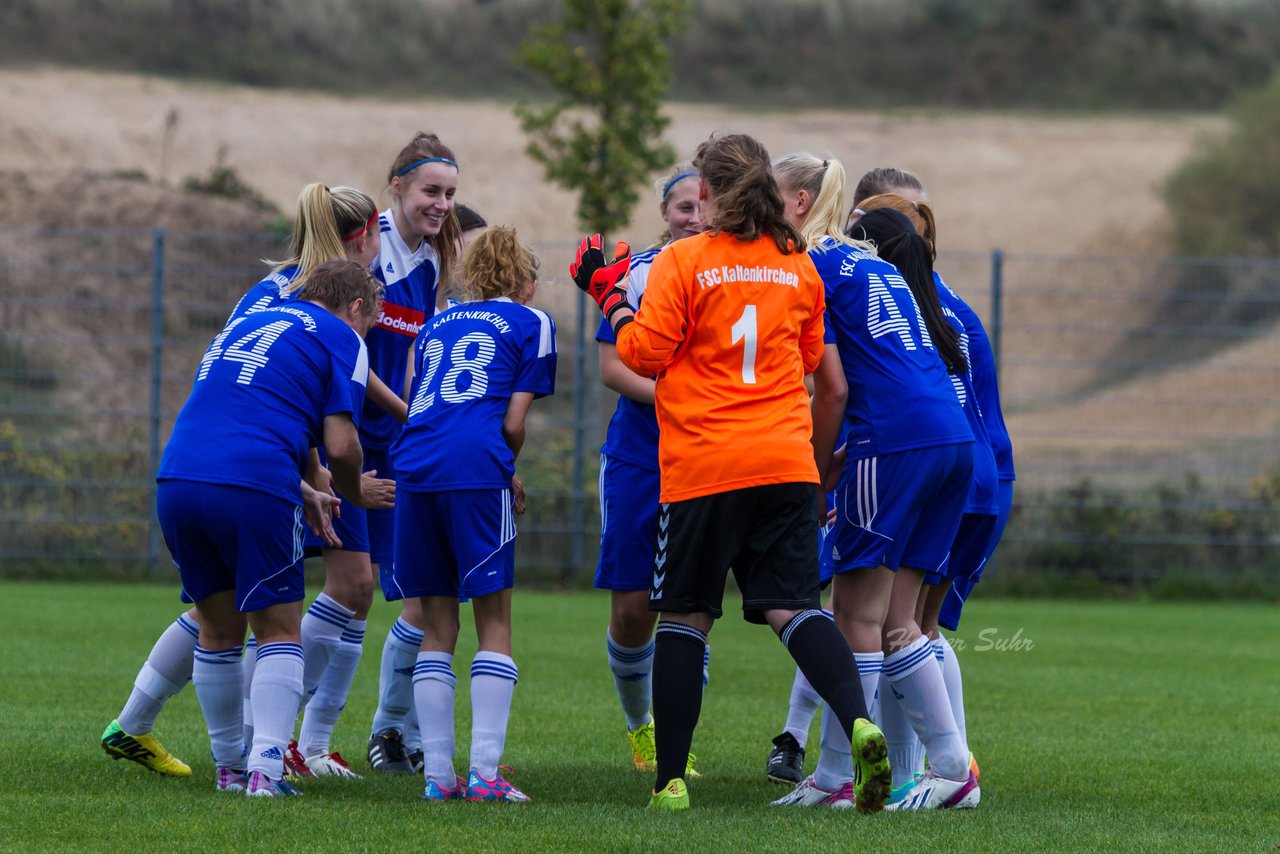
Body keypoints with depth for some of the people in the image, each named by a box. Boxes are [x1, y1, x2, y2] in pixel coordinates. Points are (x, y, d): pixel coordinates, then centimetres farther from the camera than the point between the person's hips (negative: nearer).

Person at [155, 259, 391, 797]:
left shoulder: (243, 324, 29)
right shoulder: (340, 338, 8)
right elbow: (340, 445, -3)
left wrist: (308, 492, 41)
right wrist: (356, 494, 17)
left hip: (176, 480, 6)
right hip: (254, 490, -6)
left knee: (218, 630, 19)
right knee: (279, 633, 5)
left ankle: (229, 766, 26)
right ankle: (265, 768, -8)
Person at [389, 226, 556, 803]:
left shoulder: (437, 323, 27)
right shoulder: (531, 323, 13)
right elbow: (514, 421, 3)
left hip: (415, 467, 4)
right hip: (477, 467, -4)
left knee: (437, 626, 10)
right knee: (495, 622, 1)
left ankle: (438, 774, 5)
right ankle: (484, 771, -9)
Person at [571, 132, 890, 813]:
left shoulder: (683, 262, -4)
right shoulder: (798, 265, 10)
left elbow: (644, 355, -5)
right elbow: (826, 378, 19)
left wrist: (610, 295, 8)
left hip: (701, 468, -3)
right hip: (786, 463, 3)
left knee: (684, 616, 7)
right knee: (793, 607, -2)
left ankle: (671, 780, 7)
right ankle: (858, 722, -27)